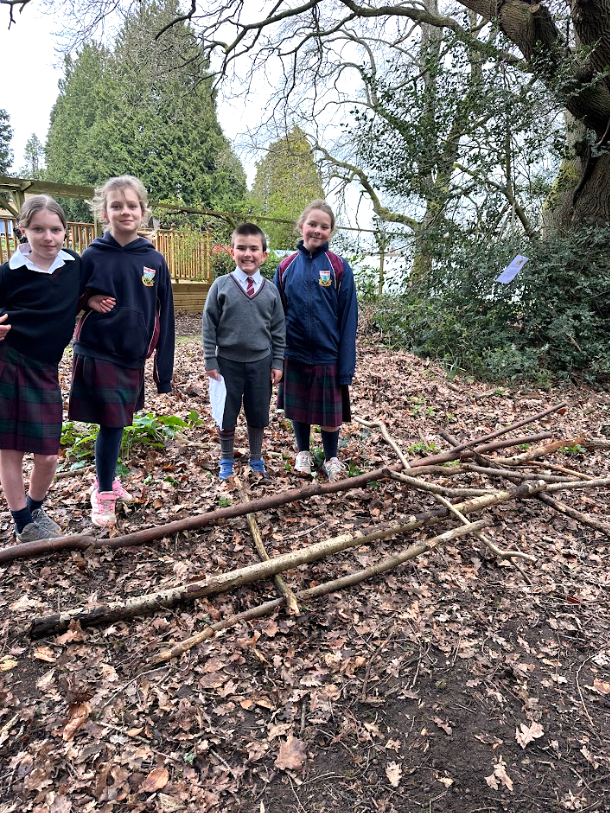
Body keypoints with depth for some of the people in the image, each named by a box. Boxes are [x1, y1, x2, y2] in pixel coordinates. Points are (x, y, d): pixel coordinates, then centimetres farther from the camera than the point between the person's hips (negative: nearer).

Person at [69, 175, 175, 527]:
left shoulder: (155, 260, -1)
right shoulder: (93, 256, -5)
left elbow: (164, 317, 1)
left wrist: (165, 367, 0)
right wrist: (88, 300, -15)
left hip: (133, 357, 3)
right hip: (97, 354, -2)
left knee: (117, 423, 15)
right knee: (111, 424, -1)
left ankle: (106, 479, 36)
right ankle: (104, 494, 17)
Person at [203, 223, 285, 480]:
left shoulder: (270, 289, 1)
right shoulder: (221, 285, -5)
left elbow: (278, 330, 6)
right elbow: (209, 326, -3)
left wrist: (277, 363, 2)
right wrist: (210, 362, -5)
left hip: (260, 363, 2)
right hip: (228, 362, -1)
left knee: (258, 414, 12)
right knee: (227, 414, 9)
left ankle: (256, 460, 31)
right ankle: (226, 461, 27)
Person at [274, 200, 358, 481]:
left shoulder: (339, 267, -6)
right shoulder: (286, 266, 0)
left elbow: (348, 318, -7)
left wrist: (346, 364, -10)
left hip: (327, 354, -2)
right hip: (294, 353, 2)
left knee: (330, 410, 10)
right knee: (297, 407, 16)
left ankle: (331, 458, 31)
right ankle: (303, 453, 37)